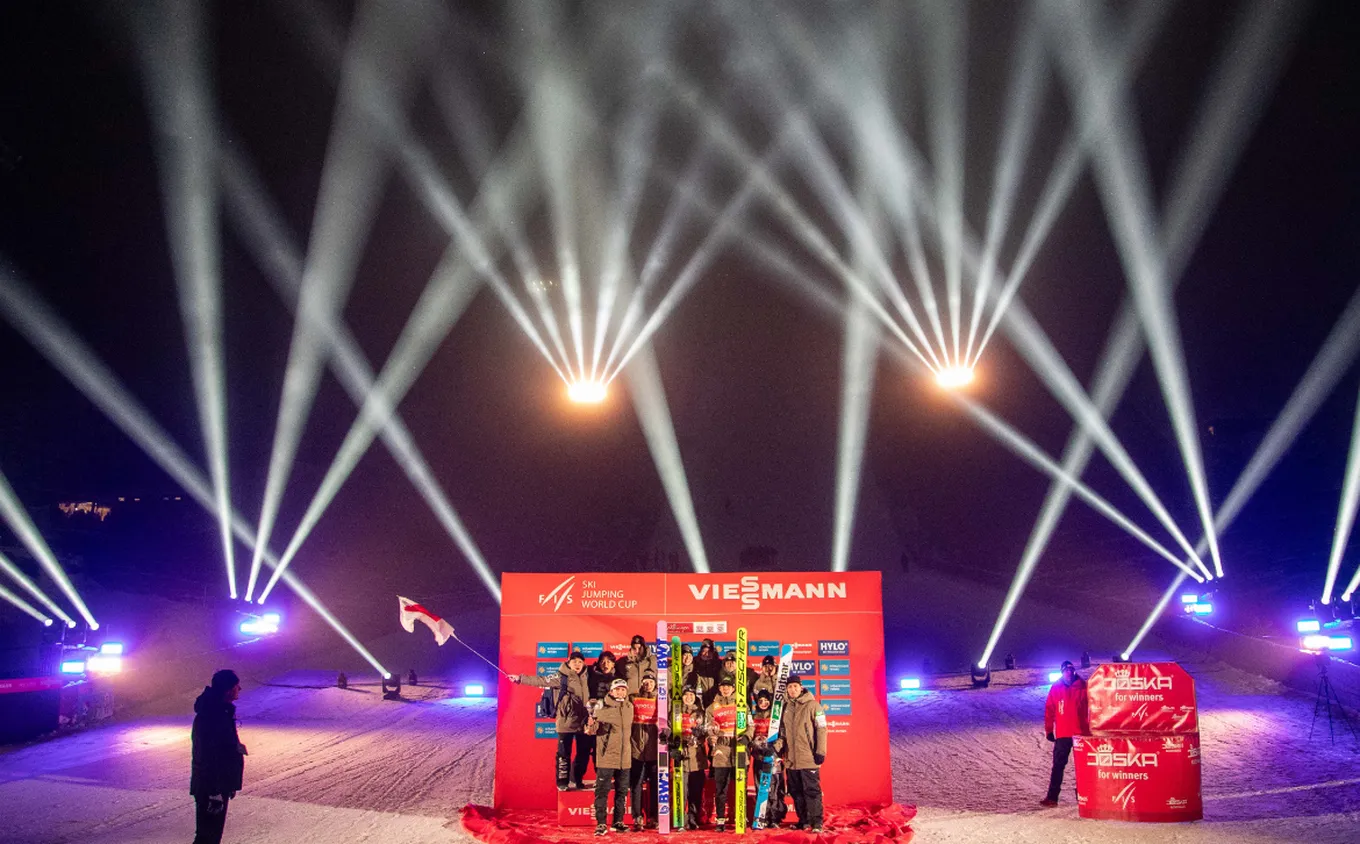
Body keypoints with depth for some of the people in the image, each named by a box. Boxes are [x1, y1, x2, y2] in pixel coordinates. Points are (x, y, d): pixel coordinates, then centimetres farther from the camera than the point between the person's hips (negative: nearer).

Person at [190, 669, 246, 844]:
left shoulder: (221, 709, 6)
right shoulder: (211, 717, -26)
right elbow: (208, 758, -26)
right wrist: (214, 793, -23)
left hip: (220, 783, 10)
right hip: (210, 788, -10)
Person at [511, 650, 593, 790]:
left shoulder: (585, 676, 6)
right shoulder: (561, 677, -8)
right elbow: (541, 681, -14)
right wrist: (520, 678, -20)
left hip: (583, 722, 5)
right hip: (566, 722, -5)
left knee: (584, 753, 12)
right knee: (564, 753, 1)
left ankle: (576, 780, 28)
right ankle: (562, 782, 14)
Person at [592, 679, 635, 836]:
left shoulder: (629, 707, 9)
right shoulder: (602, 706, -6)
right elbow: (594, 729, -8)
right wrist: (592, 724, -28)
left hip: (625, 757, 5)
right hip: (607, 756, -5)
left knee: (622, 791, 10)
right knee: (602, 790, -3)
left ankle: (618, 822, 20)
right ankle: (601, 823, 3)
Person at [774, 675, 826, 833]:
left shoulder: (812, 705, -4)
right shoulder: (786, 707, 12)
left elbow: (821, 729, -7)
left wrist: (820, 752, -12)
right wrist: (777, 745, 2)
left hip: (808, 758, -6)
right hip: (791, 759, 6)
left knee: (812, 790, -6)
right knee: (796, 791, 12)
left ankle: (817, 822, 0)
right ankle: (804, 820, 22)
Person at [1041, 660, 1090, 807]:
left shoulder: (1083, 687, -1)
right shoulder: (1055, 688, 1)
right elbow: (1049, 710, 2)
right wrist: (1049, 730, 1)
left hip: (1081, 733, 0)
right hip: (1062, 734, 0)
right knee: (1058, 765, 0)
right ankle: (1052, 797, 0)